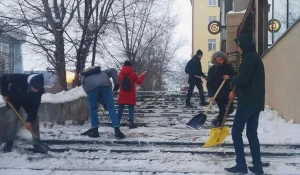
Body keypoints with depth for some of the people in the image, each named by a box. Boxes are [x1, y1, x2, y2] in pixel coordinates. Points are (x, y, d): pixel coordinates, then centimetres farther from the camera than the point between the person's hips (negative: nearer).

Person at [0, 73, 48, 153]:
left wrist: (29, 120, -24)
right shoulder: (19, 78, -40)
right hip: (14, 99, -2)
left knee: (34, 119, -5)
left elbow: (35, 106, -23)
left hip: (28, 101, 2)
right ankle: (8, 143, 8)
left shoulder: (39, 89, -30)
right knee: (13, 119, -10)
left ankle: (37, 144, 1)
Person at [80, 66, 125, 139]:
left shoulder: (84, 77, 40)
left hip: (91, 87, 0)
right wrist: (116, 83, 18)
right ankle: (117, 131, -2)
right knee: (111, 107, 3)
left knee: (93, 109, 16)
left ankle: (95, 131, 18)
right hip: (105, 84, 1)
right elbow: (113, 70, 25)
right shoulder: (102, 72, 43)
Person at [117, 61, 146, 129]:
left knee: (120, 109, 7)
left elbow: (119, 83, 13)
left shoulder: (120, 74, 3)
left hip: (122, 95, 3)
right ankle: (131, 123, -8)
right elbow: (139, 82, 1)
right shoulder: (133, 74, -7)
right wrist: (142, 75, 13)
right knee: (131, 109, -1)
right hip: (130, 96, -3)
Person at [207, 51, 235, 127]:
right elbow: (209, 83, -8)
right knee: (222, 110, -4)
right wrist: (211, 95, -17)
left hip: (227, 92, 3)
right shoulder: (212, 69, -5)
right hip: (218, 93, -3)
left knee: (230, 109, 9)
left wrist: (229, 77, -16)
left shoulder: (228, 66, 1)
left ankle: (218, 121, 35)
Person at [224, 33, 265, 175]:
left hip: (248, 102, -10)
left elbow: (242, 80, -21)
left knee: (236, 132, -1)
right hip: (255, 101, 10)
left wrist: (232, 80, 0)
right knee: (252, 134, 12)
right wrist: (236, 92, 13)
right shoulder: (254, 57, 18)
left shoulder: (249, 58, -13)